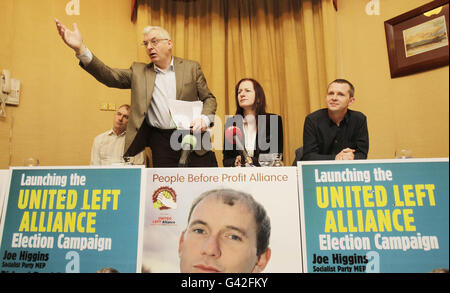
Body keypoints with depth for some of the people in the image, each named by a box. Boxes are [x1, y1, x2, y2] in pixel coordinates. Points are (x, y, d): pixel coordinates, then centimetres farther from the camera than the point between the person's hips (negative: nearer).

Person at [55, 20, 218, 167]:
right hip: (161, 142, 1)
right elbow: (110, 76, -1)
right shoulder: (139, 72, 10)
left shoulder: (191, 67, 7)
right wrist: (81, 49, -14)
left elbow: (209, 98, 8)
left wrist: (205, 118, -13)